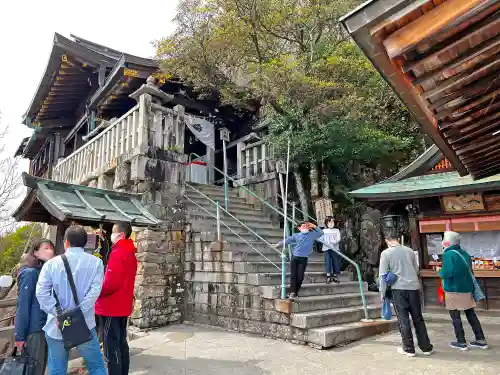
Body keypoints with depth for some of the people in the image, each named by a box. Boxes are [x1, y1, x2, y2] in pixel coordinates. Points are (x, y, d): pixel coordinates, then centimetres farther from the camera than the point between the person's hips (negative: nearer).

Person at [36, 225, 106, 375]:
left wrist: (59, 314, -9)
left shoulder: (52, 263, -1)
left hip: (56, 327, 1)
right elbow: (95, 290, -15)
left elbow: (41, 292, -9)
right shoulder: (95, 262, -3)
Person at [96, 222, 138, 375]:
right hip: (123, 306, 9)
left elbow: (111, 283, -22)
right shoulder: (131, 254, 12)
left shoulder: (117, 253, -16)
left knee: (111, 348, -1)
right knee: (122, 344, 15)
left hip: (111, 308, -9)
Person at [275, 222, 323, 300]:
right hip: (295, 257, 0)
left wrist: (314, 226, 7)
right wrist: (278, 244, 9)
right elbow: (287, 240, 9)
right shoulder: (296, 235, 4)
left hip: (303, 258, 0)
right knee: (293, 275, -5)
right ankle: (292, 293, -5)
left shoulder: (312, 235, 6)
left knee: (300, 276, -2)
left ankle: (295, 293, 10)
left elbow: (321, 233, 15)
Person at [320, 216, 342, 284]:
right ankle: (328, 276, 0)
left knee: (336, 262, 2)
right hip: (326, 249, -1)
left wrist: (335, 241, -21)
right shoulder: (324, 231, 8)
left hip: (335, 249, 1)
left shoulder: (336, 230, 9)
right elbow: (320, 239, 1)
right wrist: (326, 243, -16)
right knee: (327, 262, -6)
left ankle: (335, 276, 14)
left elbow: (338, 239, -2)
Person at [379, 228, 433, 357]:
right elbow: (416, 270, 14)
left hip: (399, 289, -4)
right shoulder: (409, 250, 3)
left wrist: (382, 292, 2)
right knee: (418, 318, 14)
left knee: (403, 319, 7)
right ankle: (426, 347, 22)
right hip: (414, 287, 4)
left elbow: (383, 275, -7)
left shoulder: (386, 253, -8)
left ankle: (408, 348, 14)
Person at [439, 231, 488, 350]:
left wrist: (440, 271, -5)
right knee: (471, 314, 16)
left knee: (455, 316, 4)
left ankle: (461, 342, 10)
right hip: (467, 288, 7)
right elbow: (469, 270, 15)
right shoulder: (465, 253, 7)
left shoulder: (448, 254, -17)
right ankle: (481, 340, 21)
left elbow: (446, 273, -25)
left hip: (454, 290, -7)